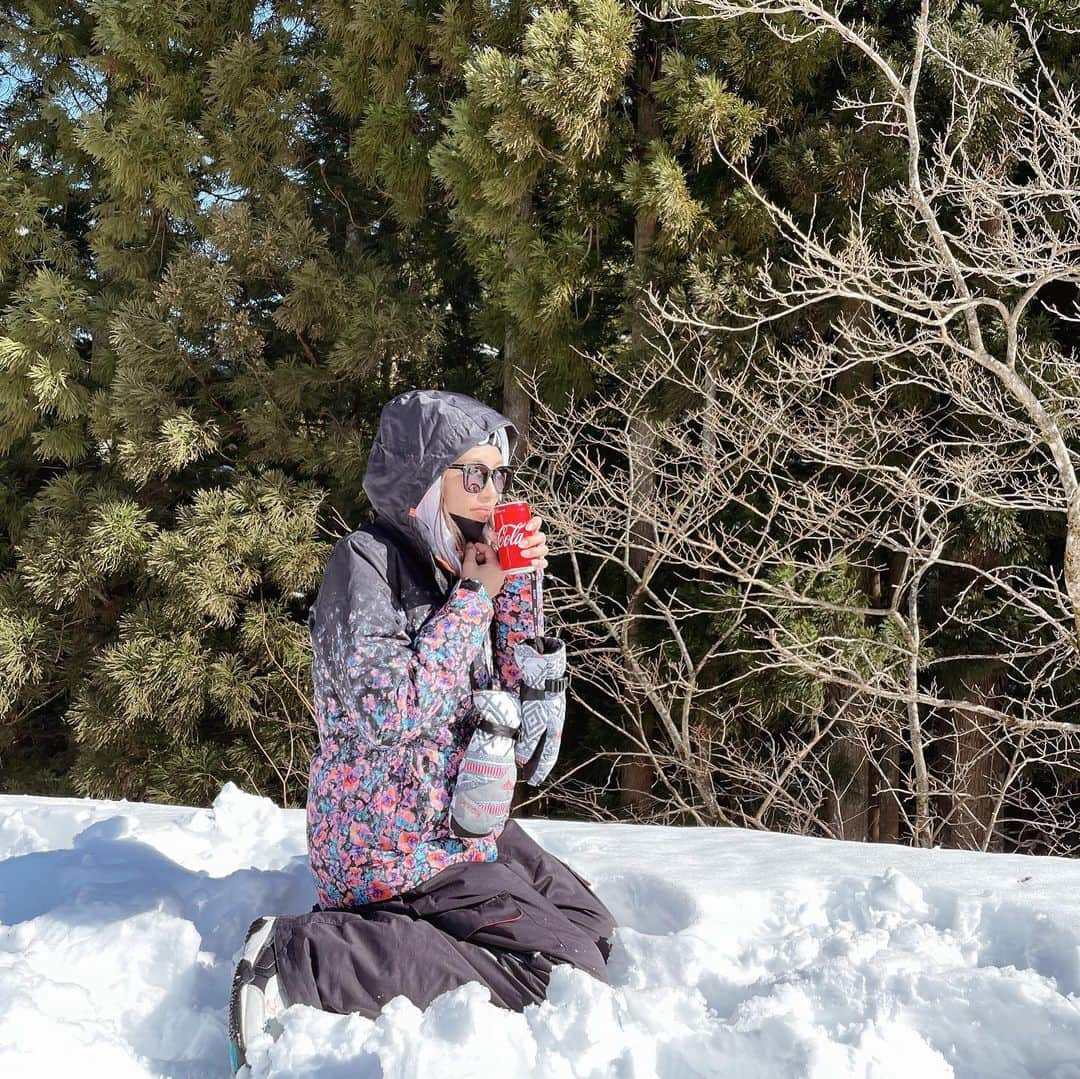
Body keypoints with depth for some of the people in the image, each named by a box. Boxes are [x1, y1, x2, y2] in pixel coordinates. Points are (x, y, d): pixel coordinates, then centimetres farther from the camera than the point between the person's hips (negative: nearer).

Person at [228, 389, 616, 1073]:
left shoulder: (460, 562, 6)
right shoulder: (366, 562, -16)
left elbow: (520, 698, 7)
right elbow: (389, 713, -27)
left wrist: (516, 583, -6)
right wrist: (473, 599, -19)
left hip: (462, 823, 9)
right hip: (392, 843, -9)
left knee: (590, 925, 20)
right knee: (567, 974, -13)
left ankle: (385, 934, 11)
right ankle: (301, 960, -14)